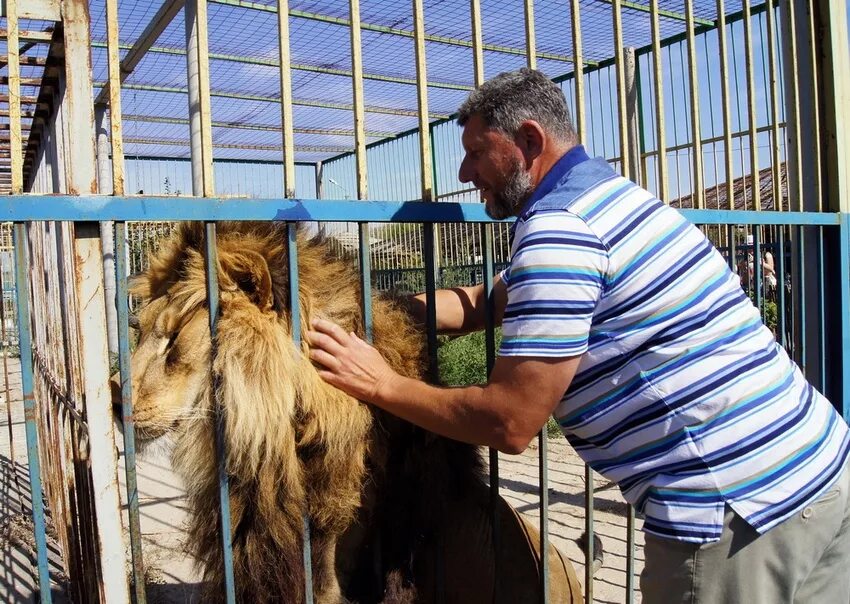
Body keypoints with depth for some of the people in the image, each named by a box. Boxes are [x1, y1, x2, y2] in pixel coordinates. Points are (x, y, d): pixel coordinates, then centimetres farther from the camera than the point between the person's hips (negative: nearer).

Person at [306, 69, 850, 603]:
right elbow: (483, 303, 17)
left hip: (733, 509, -9)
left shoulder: (558, 226, -18)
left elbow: (509, 423, -19)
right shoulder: (608, 192, 13)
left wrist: (383, 385, -7)